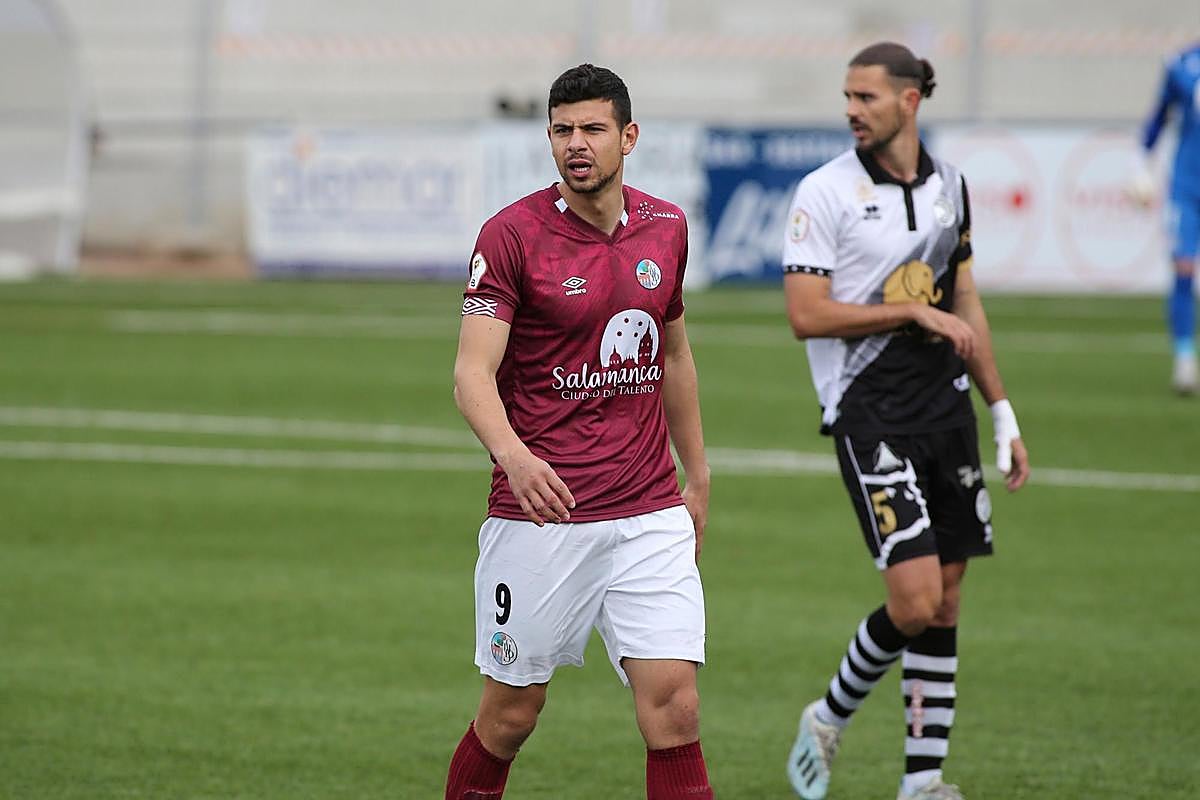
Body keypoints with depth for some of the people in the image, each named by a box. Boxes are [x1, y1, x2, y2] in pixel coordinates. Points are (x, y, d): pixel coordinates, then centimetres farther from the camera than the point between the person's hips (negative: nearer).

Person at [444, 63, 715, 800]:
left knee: (674, 709, -8)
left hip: (650, 516, 3)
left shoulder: (666, 228, 7)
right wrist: (512, 452, -35)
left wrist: (697, 478, 22)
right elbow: (473, 372, -16)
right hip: (541, 514, -3)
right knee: (512, 713, 6)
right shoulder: (513, 234, -8)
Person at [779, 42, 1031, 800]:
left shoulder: (948, 184, 10)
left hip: (946, 404, 6)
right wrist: (915, 311, -15)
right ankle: (829, 719, 10)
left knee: (946, 600, 4)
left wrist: (1005, 416, 18)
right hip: (870, 415, -6)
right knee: (916, 600, -15)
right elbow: (807, 315, -13)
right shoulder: (825, 191, -7)